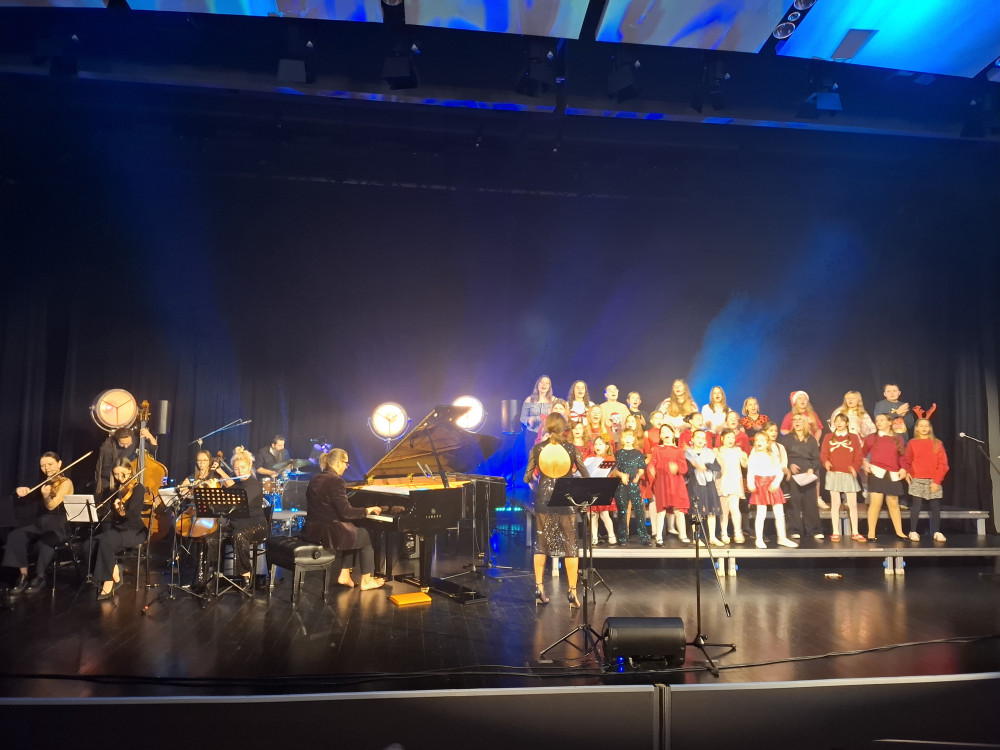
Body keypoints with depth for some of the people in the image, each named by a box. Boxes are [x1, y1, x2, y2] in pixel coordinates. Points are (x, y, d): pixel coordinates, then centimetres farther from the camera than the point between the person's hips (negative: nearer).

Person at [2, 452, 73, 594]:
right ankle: (23, 576, -16)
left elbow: (51, 506, -17)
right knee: (15, 536, -22)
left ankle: (40, 577, -11)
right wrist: (20, 490, -12)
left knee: (43, 543, -35)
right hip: (40, 524, 6)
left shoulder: (65, 482, -7)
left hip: (59, 526, -6)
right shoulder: (44, 483, 14)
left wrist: (46, 495, -36)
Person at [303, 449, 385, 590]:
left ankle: (344, 575, 25)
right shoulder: (336, 481, -18)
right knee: (366, 536, 15)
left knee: (353, 533, 28)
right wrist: (367, 510, -6)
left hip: (313, 531, 8)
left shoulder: (315, 480, 8)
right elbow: (346, 512, -21)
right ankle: (366, 581, 23)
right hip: (329, 534, -8)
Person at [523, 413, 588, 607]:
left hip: (544, 500, 1)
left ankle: (539, 588, 13)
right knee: (570, 545, 7)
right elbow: (586, 476, -3)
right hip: (566, 500, -1)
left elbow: (527, 478, -5)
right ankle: (572, 591, 7)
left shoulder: (537, 449, -4)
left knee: (541, 543, 13)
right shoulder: (571, 448, -6)